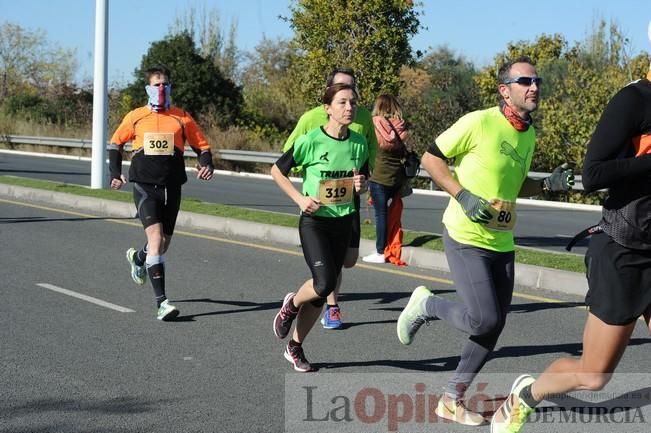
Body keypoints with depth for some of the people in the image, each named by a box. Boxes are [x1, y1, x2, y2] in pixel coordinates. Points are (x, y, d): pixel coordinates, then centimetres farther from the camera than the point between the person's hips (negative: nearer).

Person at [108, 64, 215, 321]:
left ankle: (138, 258, 52)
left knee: (163, 243, 14)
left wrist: (206, 165, -11)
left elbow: (202, 146, 9)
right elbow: (116, 143, 18)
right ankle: (161, 302, -20)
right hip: (144, 186, -2)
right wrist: (115, 173, 9)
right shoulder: (135, 117, 4)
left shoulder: (182, 118, 3)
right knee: (156, 237, -19)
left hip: (171, 187, 2)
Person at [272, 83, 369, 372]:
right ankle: (291, 305, 13)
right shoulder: (311, 141, -13)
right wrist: (300, 199, -13)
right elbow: (277, 170, -3)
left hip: (343, 222, 5)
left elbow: (364, 179, 15)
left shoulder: (359, 143, 0)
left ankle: (295, 347, 24)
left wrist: (362, 185, -9)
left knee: (322, 291, 7)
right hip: (314, 221, -4)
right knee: (324, 283, -21)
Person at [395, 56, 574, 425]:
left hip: (502, 243, 8)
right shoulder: (479, 122, -15)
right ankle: (426, 305, 14)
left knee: (494, 326, 7)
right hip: (466, 238, -8)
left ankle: (452, 399, 20)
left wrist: (550, 184, 4)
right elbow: (431, 158, -9)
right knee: (483, 320, -16)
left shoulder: (530, 135, 8)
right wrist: (464, 196, -19)